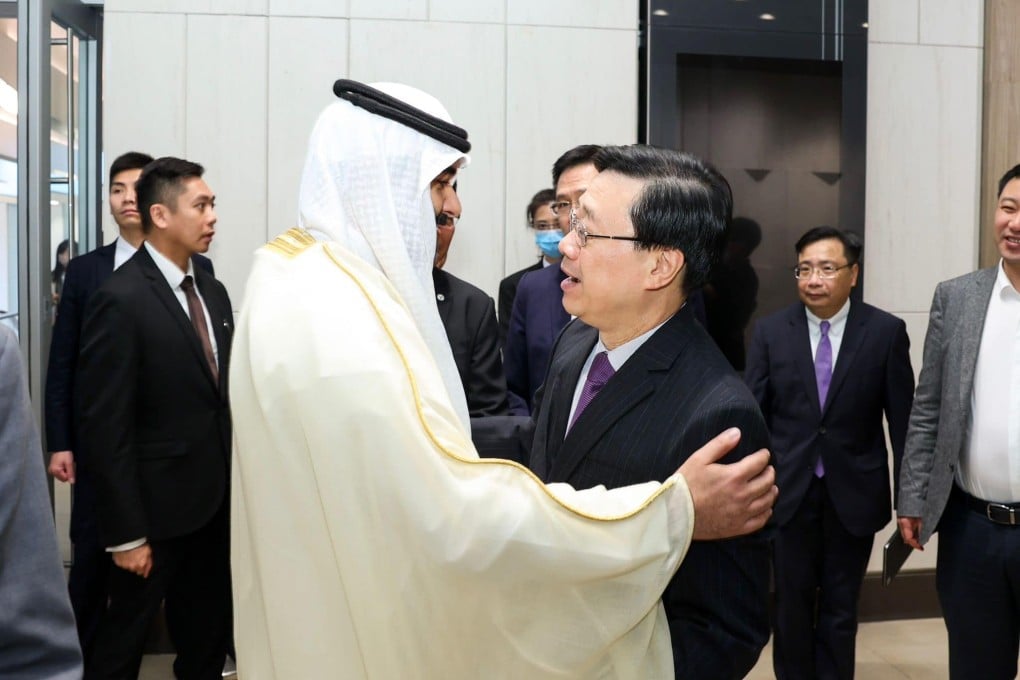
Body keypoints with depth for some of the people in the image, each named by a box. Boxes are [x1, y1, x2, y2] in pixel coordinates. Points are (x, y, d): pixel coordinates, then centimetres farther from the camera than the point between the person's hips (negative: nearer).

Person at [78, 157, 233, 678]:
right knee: (126, 636, 11)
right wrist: (125, 533, -16)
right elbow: (106, 428, -17)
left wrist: (233, 480, 6)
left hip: (213, 499, 7)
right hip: (156, 505, -7)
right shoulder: (120, 299, -16)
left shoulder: (213, 291, 7)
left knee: (207, 635, 17)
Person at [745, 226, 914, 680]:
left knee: (840, 608, 12)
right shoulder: (771, 331, -3)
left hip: (854, 493, 0)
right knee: (792, 605, 12)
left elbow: (902, 418, -1)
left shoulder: (886, 331, -5)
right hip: (789, 490, 1)